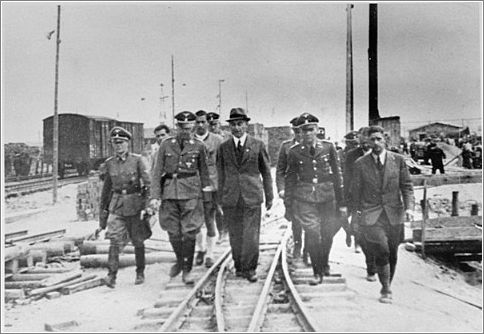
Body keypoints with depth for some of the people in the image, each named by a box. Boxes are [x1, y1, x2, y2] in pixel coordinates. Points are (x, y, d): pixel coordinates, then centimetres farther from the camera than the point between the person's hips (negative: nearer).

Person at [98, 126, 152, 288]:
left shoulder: (138, 160, -5)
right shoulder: (109, 163, 6)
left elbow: (147, 183, -10)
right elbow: (106, 188, 14)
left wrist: (147, 205, -20)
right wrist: (103, 209, 16)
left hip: (135, 203, -2)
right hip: (116, 205, 2)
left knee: (138, 241, 8)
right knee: (115, 240, -11)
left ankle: (140, 273, 24)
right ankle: (111, 275, -9)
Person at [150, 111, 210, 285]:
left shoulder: (199, 146, 5)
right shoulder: (166, 145, 5)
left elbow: (203, 170, 15)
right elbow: (157, 171, 4)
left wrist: (206, 187, 12)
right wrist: (155, 195, -4)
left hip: (191, 192, -1)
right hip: (170, 191, 1)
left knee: (189, 232, -4)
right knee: (173, 232, 6)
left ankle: (187, 271, 6)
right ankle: (180, 260, 32)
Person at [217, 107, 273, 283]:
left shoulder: (257, 145, 4)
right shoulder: (223, 147, 9)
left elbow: (266, 172, 8)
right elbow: (221, 174, 12)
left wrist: (269, 196, 7)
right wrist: (221, 199, 8)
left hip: (252, 197, -2)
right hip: (230, 198, 2)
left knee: (251, 235, -4)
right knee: (235, 236, 7)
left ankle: (249, 269, 9)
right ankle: (239, 266, 22)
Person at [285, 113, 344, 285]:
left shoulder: (328, 147, 3)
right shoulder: (294, 151, 2)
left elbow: (337, 173, 7)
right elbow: (290, 178, 9)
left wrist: (340, 200, 6)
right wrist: (288, 202, 7)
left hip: (327, 195, 1)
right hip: (305, 198, -1)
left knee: (327, 234, 8)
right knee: (313, 233, -10)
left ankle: (324, 264, 35)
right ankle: (317, 273, 3)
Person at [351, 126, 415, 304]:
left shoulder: (398, 160, 3)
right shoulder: (360, 164, 1)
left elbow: (406, 186, 4)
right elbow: (355, 192, 7)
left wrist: (409, 206, -11)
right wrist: (355, 217, 6)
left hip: (394, 215, 2)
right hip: (371, 215, -2)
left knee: (392, 255, 9)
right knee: (381, 251, -17)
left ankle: (387, 287, 30)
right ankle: (385, 290, -3)